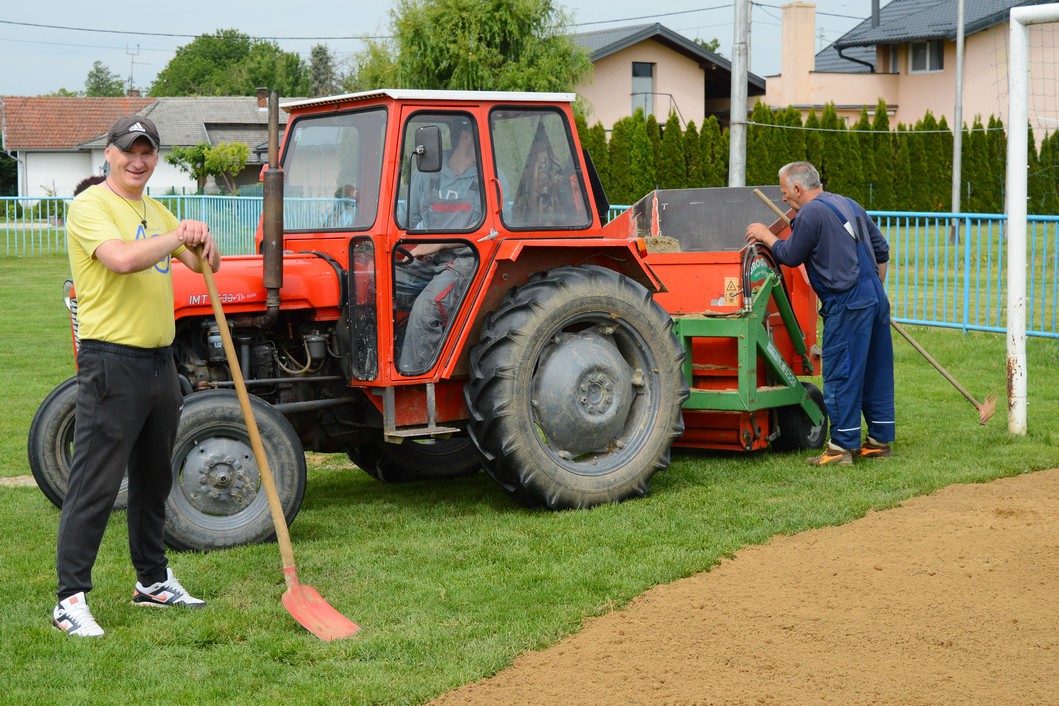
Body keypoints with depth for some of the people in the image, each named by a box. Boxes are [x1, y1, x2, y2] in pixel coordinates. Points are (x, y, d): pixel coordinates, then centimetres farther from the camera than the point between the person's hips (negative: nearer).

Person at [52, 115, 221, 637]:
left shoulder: (156, 212, 16)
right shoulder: (90, 206, -9)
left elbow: (206, 266, 17)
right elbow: (122, 258, -27)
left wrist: (204, 243, -6)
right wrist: (180, 235, -15)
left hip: (159, 361, 8)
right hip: (113, 362, -8)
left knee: (153, 479, 17)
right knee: (95, 485, -7)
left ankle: (153, 582, 30)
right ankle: (70, 598, -3)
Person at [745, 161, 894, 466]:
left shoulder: (810, 213, -10)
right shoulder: (849, 205, 18)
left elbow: (790, 256, -2)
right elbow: (881, 249, 21)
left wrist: (765, 236, 14)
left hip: (847, 303, -9)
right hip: (875, 297, 9)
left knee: (841, 375, -4)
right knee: (875, 372, 12)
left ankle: (843, 445, -2)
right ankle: (880, 440, 17)